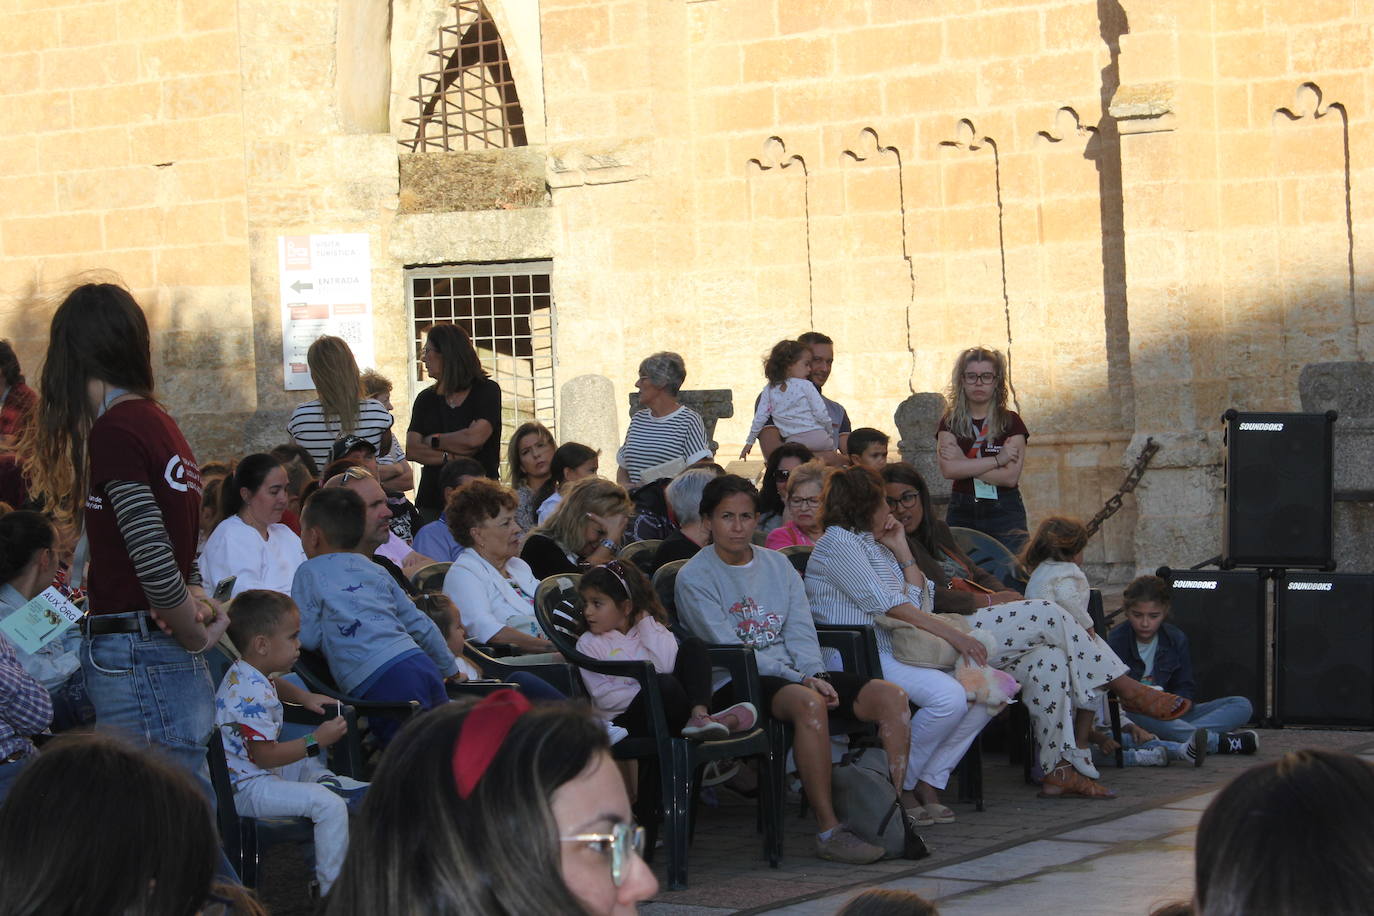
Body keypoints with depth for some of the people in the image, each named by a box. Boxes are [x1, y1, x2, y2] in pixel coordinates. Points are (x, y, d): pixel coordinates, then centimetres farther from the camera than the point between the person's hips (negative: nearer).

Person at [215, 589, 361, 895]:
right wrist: (316, 740, -21)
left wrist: (304, 697, 19)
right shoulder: (253, 695, -26)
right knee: (331, 806, -24)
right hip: (247, 788, -11)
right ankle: (333, 891, -21)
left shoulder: (242, 672, 8)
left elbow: (274, 684, 35)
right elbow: (265, 755, -25)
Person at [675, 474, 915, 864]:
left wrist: (816, 676, -11)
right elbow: (730, 651, -10)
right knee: (808, 703, -39)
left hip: (796, 673, 7)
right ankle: (828, 830, -36)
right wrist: (800, 680, -17)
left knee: (891, 696, -15)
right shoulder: (694, 578, -1)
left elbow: (800, 633, 11)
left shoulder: (778, 564, 18)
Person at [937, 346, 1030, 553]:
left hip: (1004, 513, -2)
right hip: (962, 514, 2)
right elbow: (948, 469, -9)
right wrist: (998, 459, -10)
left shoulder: (1010, 422, 3)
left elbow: (1010, 477, -9)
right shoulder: (950, 422, 8)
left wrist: (965, 463, -8)